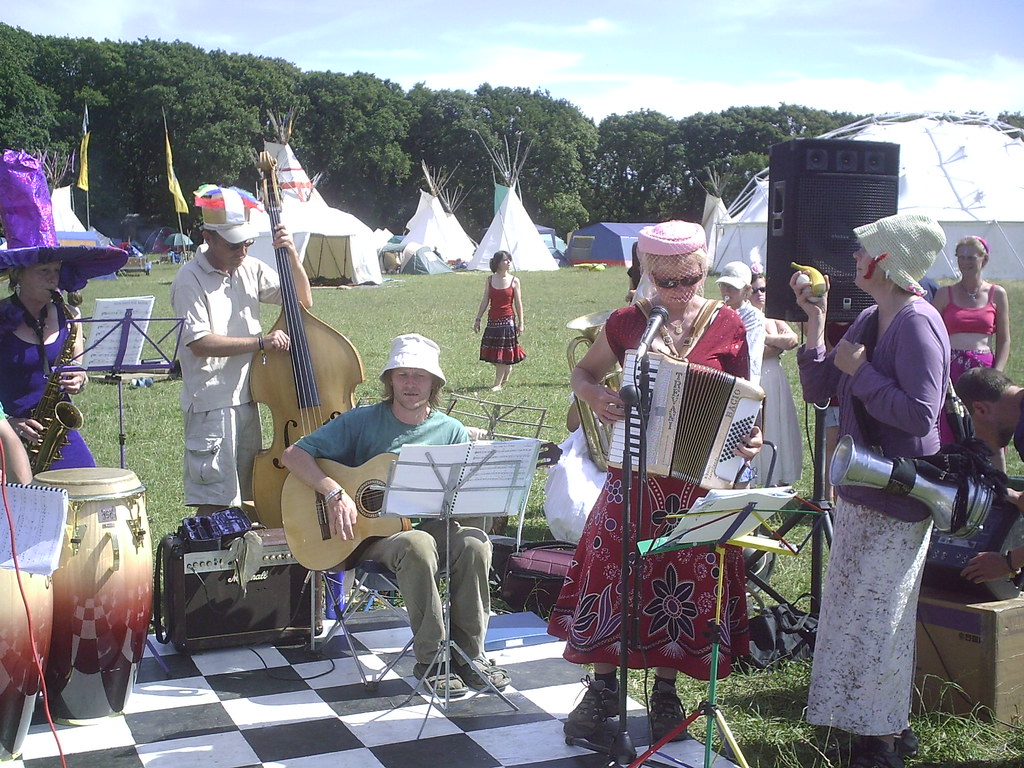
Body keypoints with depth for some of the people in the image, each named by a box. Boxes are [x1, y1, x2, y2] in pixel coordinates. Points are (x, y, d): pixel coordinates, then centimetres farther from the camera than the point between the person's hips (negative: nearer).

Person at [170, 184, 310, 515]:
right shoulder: (190, 280, -11)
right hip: (210, 404, -7)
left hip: (247, 398, 7)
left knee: (248, 492, 14)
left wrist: (292, 256, -4)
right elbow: (199, 342, -20)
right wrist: (260, 342, -21)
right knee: (216, 499, -5)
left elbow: (302, 301, 11)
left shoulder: (250, 269, 8)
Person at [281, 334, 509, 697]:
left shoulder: (451, 432, 6)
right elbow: (294, 454, -5)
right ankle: (430, 660, -25)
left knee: (473, 542, -30)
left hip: (432, 525, 3)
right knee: (417, 545, -36)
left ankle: (468, 653, -17)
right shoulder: (362, 422, -1)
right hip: (373, 533, -3)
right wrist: (335, 493, -19)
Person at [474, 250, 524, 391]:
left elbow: (518, 304, 0)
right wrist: (478, 319, 6)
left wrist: (520, 323, -3)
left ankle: (498, 383, 5)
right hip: (493, 320, 3)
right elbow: (485, 301, 8)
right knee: (493, 353, 5)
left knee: (503, 353, -2)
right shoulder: (490, 280, 4)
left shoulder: (514, 281, -2)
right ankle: (507, 371, 31)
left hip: (508, 320, -3)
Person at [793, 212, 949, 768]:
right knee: (857, 609, 17)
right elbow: (818, 389, 9)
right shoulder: (868, 320, 9)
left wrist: (858, 370, -19)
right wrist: (815, 320, 4)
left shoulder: (917, 323, -18)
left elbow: (919, 413, -26)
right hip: (859, 491, 10)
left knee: (878, 615, -1)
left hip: (897, 496, -9)